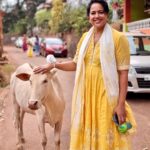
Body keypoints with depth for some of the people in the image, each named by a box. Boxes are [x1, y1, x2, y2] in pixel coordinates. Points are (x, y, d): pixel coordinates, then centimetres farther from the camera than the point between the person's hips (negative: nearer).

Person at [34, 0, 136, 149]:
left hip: (107, 95, -5)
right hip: (85, 94, 6)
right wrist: (52, 65, 6)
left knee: (107, 137, 5)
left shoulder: (118, 38, -11)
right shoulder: (85, 37, 9)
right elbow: (76, 64, 15)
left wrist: (121, 104, -15)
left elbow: (123, 72, -12)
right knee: (86, 135, 15)